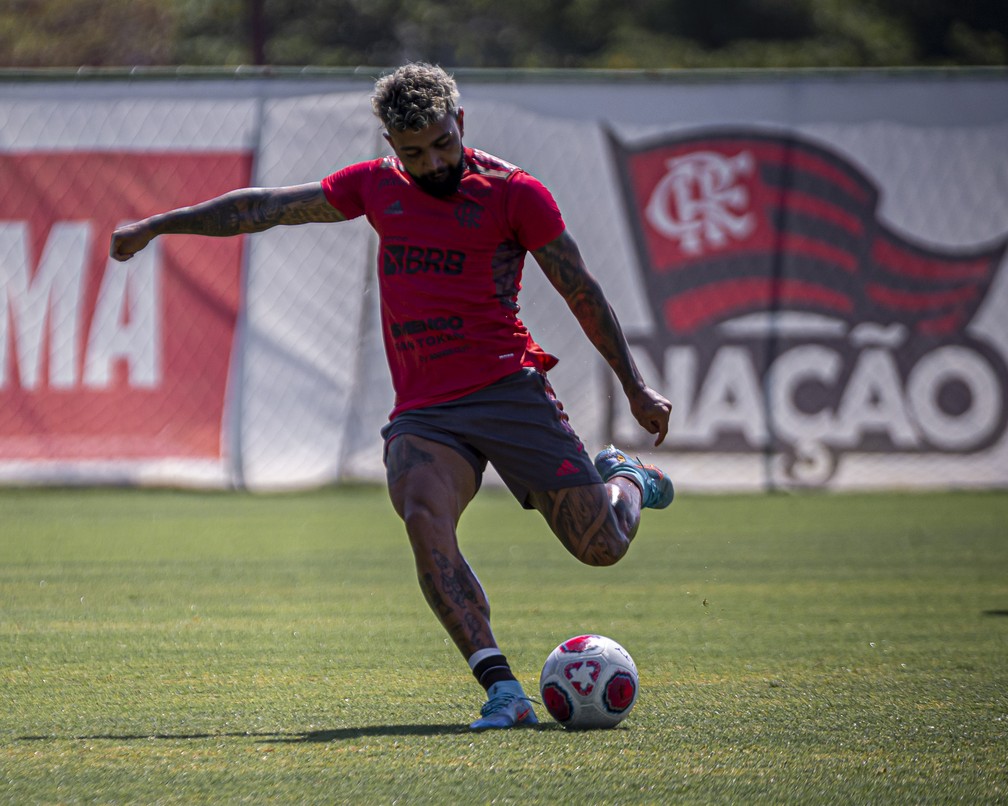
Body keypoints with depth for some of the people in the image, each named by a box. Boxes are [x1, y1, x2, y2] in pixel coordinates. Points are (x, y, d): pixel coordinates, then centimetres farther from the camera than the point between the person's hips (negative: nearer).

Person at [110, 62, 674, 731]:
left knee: (602, 546, -7)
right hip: (422, 411, 3)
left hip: (508, 390, -3)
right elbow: (265, 207, 21)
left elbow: (582, 291, 5)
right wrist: (157, 225, 23)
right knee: (423, 518, -29)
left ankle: (623, 479, 32)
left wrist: (636, 386, 5)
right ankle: (502, 690, -32)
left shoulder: (513, 193, 0)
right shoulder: (377, 187, 12)